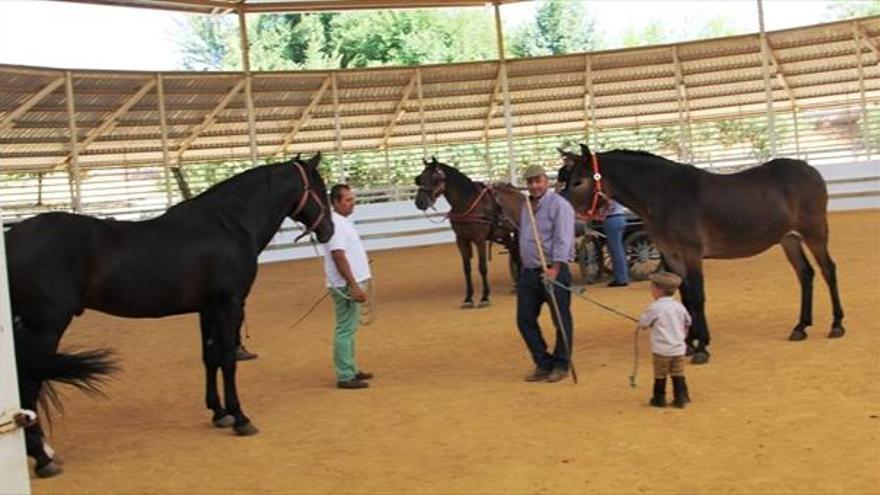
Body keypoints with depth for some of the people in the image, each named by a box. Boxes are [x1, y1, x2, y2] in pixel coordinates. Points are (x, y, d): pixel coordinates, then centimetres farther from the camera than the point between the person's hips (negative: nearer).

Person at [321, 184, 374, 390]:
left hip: (350, 284, 10)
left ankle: (351, 370, 27)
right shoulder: (335, 224, -18)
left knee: (349, 329, 17)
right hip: (345, 285, -10)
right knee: (345, 330, -6)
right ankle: (345, 377, -1)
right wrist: (354, 286, -25)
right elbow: (339, 258, -24)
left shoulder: (341, 222, 14)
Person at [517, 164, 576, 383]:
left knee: (561, 321, 2)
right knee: (524, 319, 7)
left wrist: (555, 268, -28)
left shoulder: (559, 205, -10)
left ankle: (560, 365, 17)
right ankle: (543, 364, 19)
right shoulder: (526, 206, 15)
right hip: (529, 272, 8)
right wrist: (524, 264, 16)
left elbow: (563, 240, -19)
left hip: (553, 271, -7)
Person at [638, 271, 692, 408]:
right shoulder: (679, 306, 3)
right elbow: (687, 322, 18)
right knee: (678, 374, 12)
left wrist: (642, 324, 19)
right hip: (678, 349, 5)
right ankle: (681, 398, 12)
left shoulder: (655, 308, -14)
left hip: (661, 350, -5)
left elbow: (642, 323, -5)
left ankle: (659, 399, 15)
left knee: (660, 375, 8)